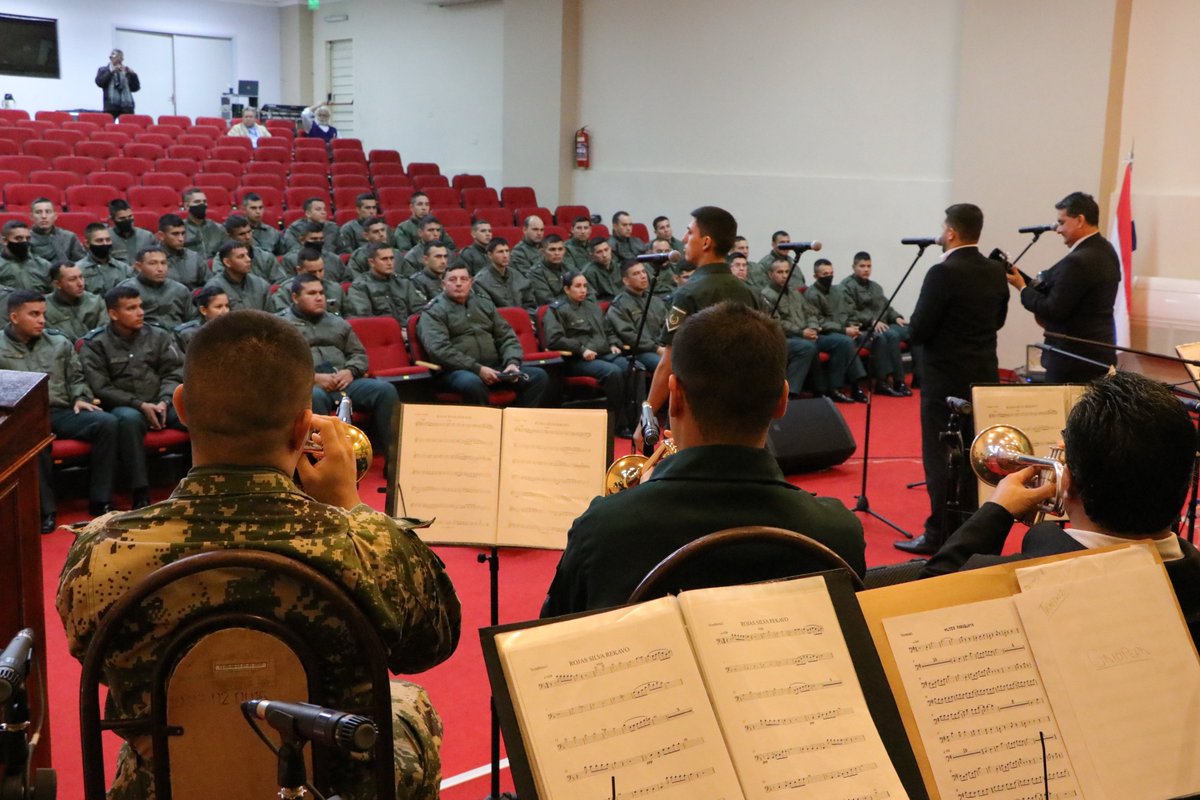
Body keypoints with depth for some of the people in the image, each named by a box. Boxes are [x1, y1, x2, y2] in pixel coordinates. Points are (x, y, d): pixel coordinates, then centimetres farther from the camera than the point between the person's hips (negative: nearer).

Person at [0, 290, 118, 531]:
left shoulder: (60, 342, 17)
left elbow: (76, 379, 21)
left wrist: (80, 399, 0)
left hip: (62, 412, 4)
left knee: (107, 422, -25)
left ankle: (100, 501, -18)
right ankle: (45, 510, -28)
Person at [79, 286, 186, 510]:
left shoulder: (158, 336, 12)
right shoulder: (94, 344, 4)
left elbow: (174, 372, 8)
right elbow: (101, 388, -4)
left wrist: (164, 401, -11)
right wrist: (140, 404, -14)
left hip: (161, 403, 3)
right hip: (123, 407, -2)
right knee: (129, 419, -40)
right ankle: (141, 494, -38)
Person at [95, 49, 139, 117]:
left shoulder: (127, 71, 18)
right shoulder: (103, 70, 14)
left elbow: (135, 88, 12)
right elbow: (99, 82, -4)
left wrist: (133, 75, -2)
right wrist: (111, 72, -9)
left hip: (127, 107, 2)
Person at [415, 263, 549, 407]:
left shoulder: (484, 304, 20)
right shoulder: (433, 312, 2)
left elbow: (507, 337, 18)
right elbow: (438, 349, -13)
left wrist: (512, 362, -4)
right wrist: (477, 369, -20)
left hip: (494, 368, 5)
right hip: (456, 371, -5)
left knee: (538, 376, -14)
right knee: (472, 383, -40)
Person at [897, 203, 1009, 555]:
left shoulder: (943, 273, -19)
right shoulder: (996, 271, 4)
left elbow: (917, 331, -17)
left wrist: (922, 324, 3)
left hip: (945, 380, -7)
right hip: (983, 376, 7)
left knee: (940, 457, -1)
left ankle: (940, 536, 3)